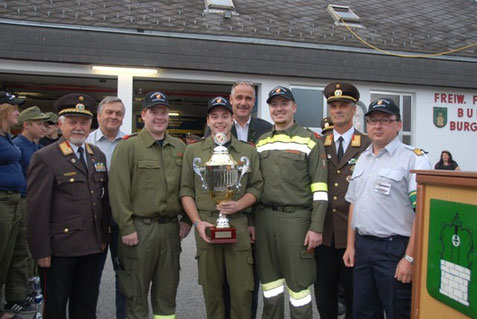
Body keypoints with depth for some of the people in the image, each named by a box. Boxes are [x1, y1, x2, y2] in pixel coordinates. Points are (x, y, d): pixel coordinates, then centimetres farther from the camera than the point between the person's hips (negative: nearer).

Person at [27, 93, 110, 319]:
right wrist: (41, 251, -13)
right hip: (59, 249, -5)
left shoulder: (98, 155, 10)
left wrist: (104, 236, 11)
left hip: (91, 247, 6)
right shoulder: (45, 158, -8)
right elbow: (36, 209, -12)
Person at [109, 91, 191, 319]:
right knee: (135, 293, 8)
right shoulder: (128, 146, -5)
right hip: (138, 229, -4)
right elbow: (118, 189, -10)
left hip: (171, 228, 4)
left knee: (167, 292, 16)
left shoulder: (180, 147, 9)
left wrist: (187, 219, 7)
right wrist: (126, 227, -12)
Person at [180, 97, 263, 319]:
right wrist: (197, 222, -6)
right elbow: (186, 190, 6)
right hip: (206, 225, 0)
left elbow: (256, 187, 7)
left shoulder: (248, 151, 9)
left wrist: (238, 205, -12)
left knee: (242, 289, 2)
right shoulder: (193, 151, 8)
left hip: (239, 225, 0)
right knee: (211, 288, 10)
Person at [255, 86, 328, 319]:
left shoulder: (310, 140, -2)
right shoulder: (261, 142, 13)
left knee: (298, 285, 4)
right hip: (263, 218, 5)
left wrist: (316, 228, -12)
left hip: (296, 218, -4)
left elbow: (319, 189, -7)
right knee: (269, 281, 14)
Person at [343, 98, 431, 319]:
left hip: (395, 248, -6)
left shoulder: (413, 159, -9)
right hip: (362, 247, 7)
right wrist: (351, 245, 13)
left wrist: (410, 258, -17)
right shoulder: (362, 159, 13)